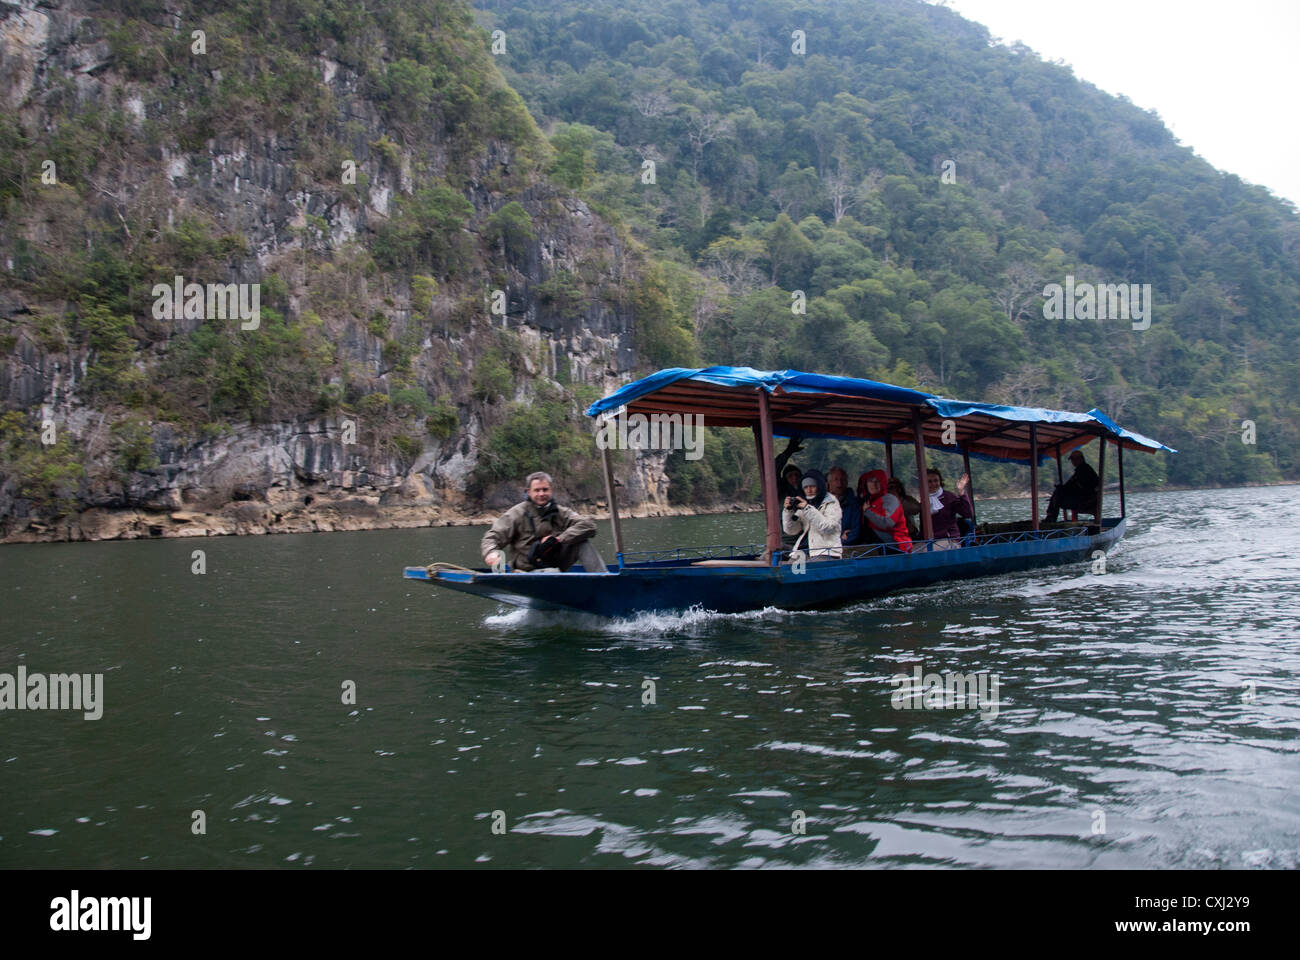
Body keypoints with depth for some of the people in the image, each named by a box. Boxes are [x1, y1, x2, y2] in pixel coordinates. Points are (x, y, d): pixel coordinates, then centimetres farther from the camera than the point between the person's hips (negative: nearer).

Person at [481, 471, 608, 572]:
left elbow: (588, 525, -8)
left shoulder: (559, 512, 5)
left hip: (556, 567, 3)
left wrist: (559, 539, -19)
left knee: (582, 543, -17)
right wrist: (491, 553, -34)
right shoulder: (517, 514, -3)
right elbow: (492, 537, -9)